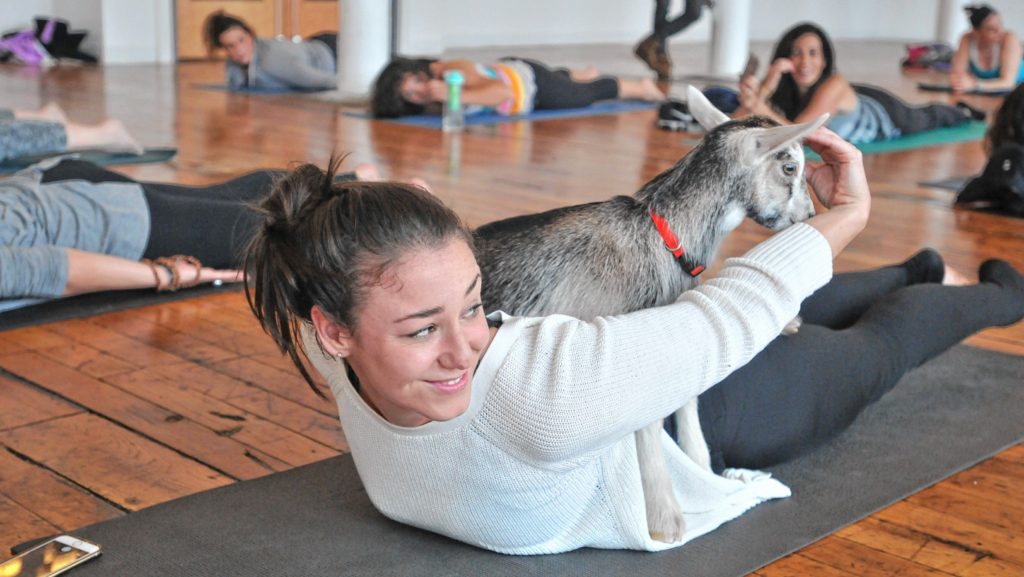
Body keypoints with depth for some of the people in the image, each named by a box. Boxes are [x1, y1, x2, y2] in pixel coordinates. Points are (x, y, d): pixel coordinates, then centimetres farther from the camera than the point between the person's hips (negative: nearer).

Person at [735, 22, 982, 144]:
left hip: (883, 114, -2)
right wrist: (756, 94, -65)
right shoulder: (777, 86, -36)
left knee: (925, 119, 33)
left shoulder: (835, 85, -48)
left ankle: (961, 111, 66)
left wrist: (762, 109, -72)